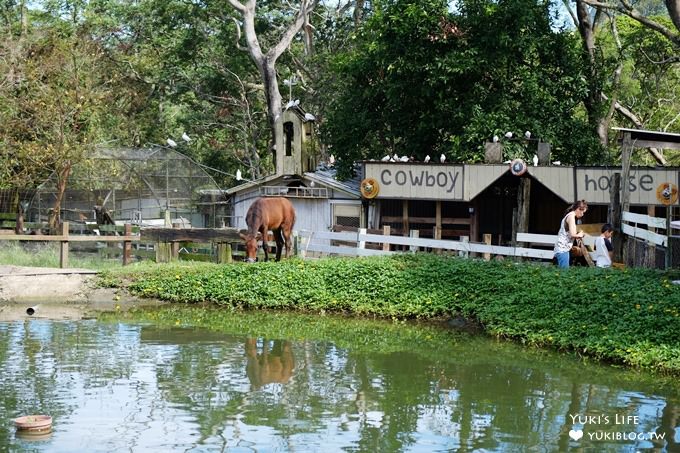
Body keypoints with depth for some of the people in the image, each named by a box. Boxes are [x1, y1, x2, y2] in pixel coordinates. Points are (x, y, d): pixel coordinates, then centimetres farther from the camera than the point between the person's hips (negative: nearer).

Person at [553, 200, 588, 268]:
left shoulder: (568, 216, 20)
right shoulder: (571, 216, -9)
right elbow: (572, 234, -18)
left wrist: (578, 235, 12)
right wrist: (579, 235, 1)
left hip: (563, 248, 10)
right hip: (563, 249, -10)